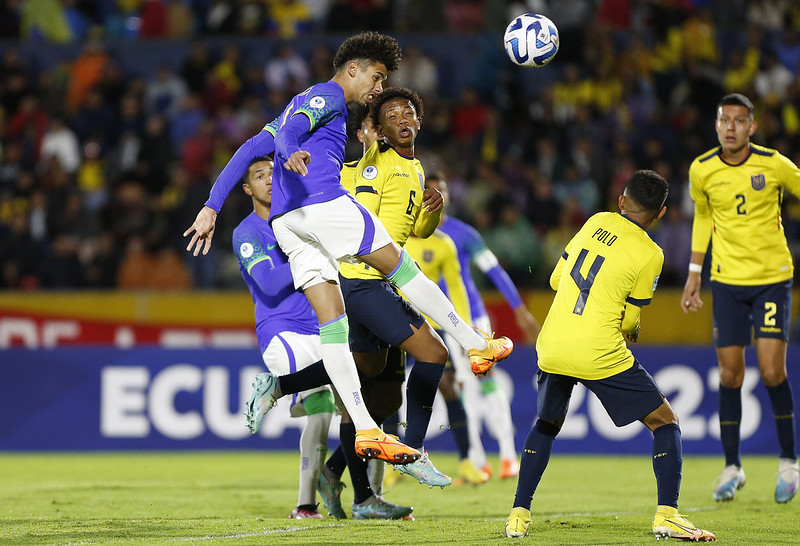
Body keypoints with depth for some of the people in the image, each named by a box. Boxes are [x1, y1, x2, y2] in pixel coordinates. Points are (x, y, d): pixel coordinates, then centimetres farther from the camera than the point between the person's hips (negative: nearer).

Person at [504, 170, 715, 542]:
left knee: (546, 425, 28)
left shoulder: (597, 222, 8)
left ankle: (518, 515, 21)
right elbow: (629, 322, 2)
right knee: (665, 423, 7)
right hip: (600, 354, -5)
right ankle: (667, 515, -7)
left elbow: (556, 280, 16)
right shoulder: (649, 254, -5)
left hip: (552, 347, 5)